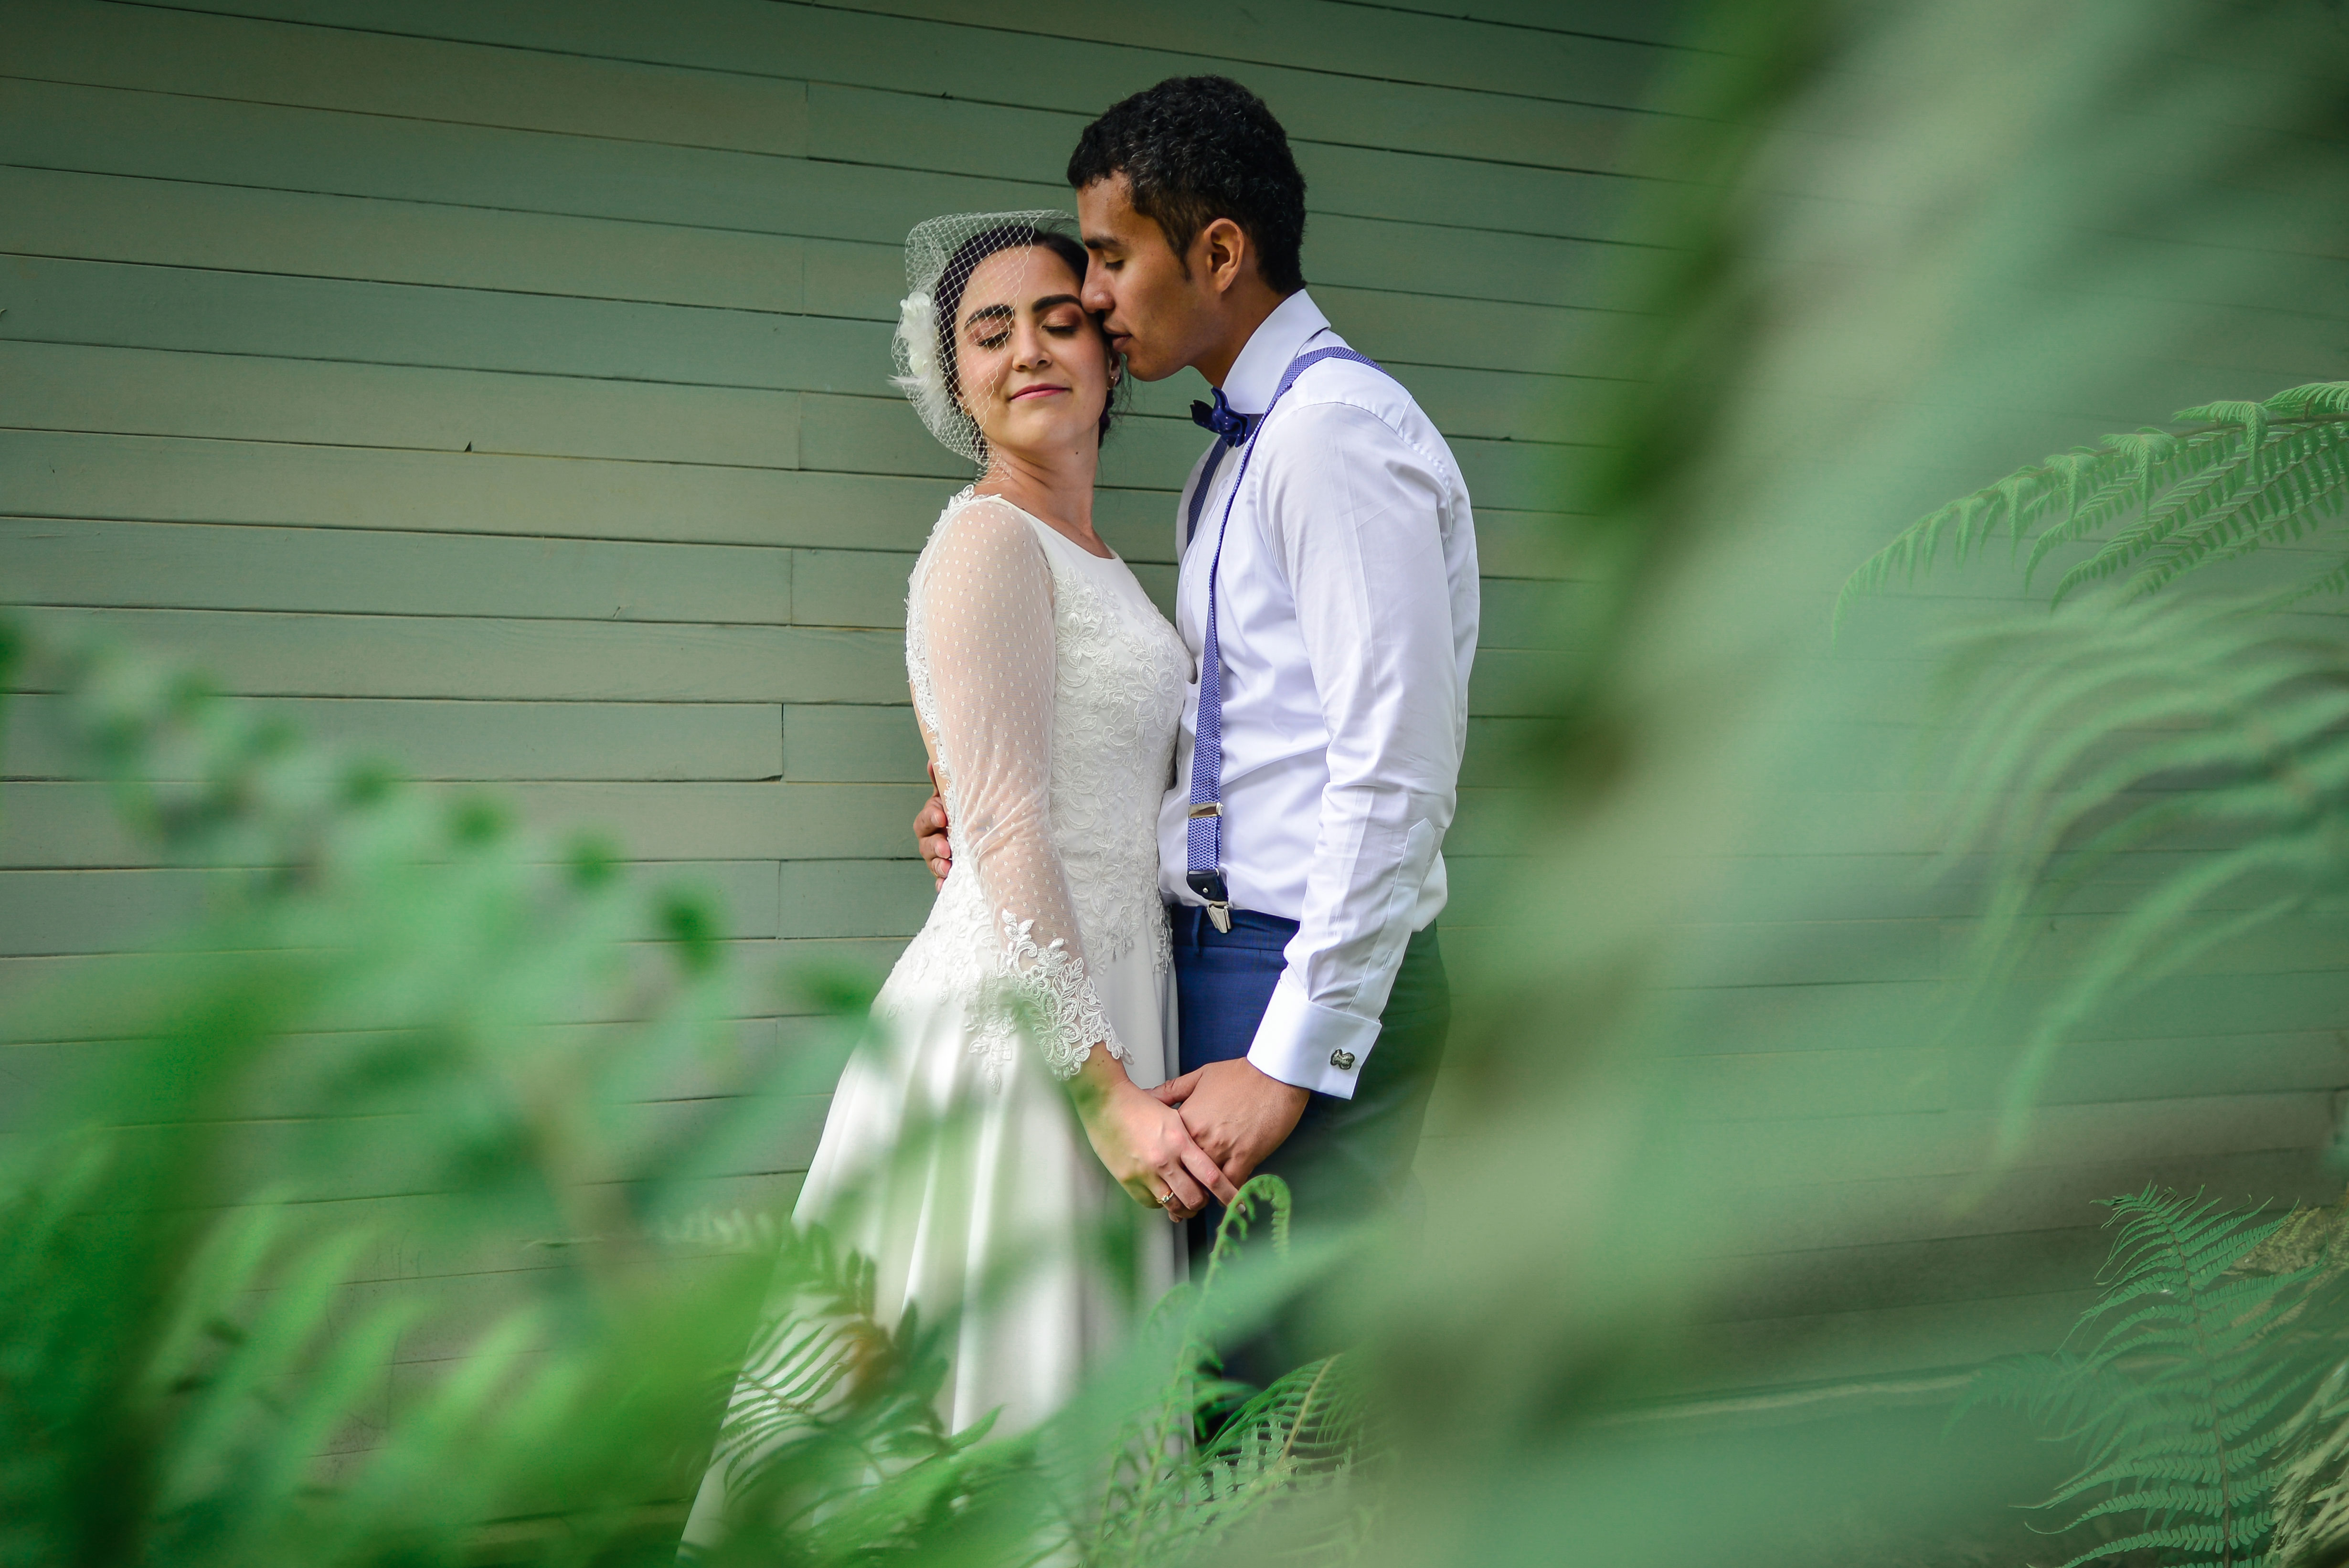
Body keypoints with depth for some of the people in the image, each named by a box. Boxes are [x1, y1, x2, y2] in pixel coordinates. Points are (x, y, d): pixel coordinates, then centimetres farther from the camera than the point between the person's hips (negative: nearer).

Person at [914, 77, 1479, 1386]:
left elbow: (1394, 781, -20)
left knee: (1287, 1384, -8)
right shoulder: (1239, 452, 18)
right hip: (1225, 956, 9)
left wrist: (1292, 1060, -20)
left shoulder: (1337, 431, -13)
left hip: (1321, 984, -9)